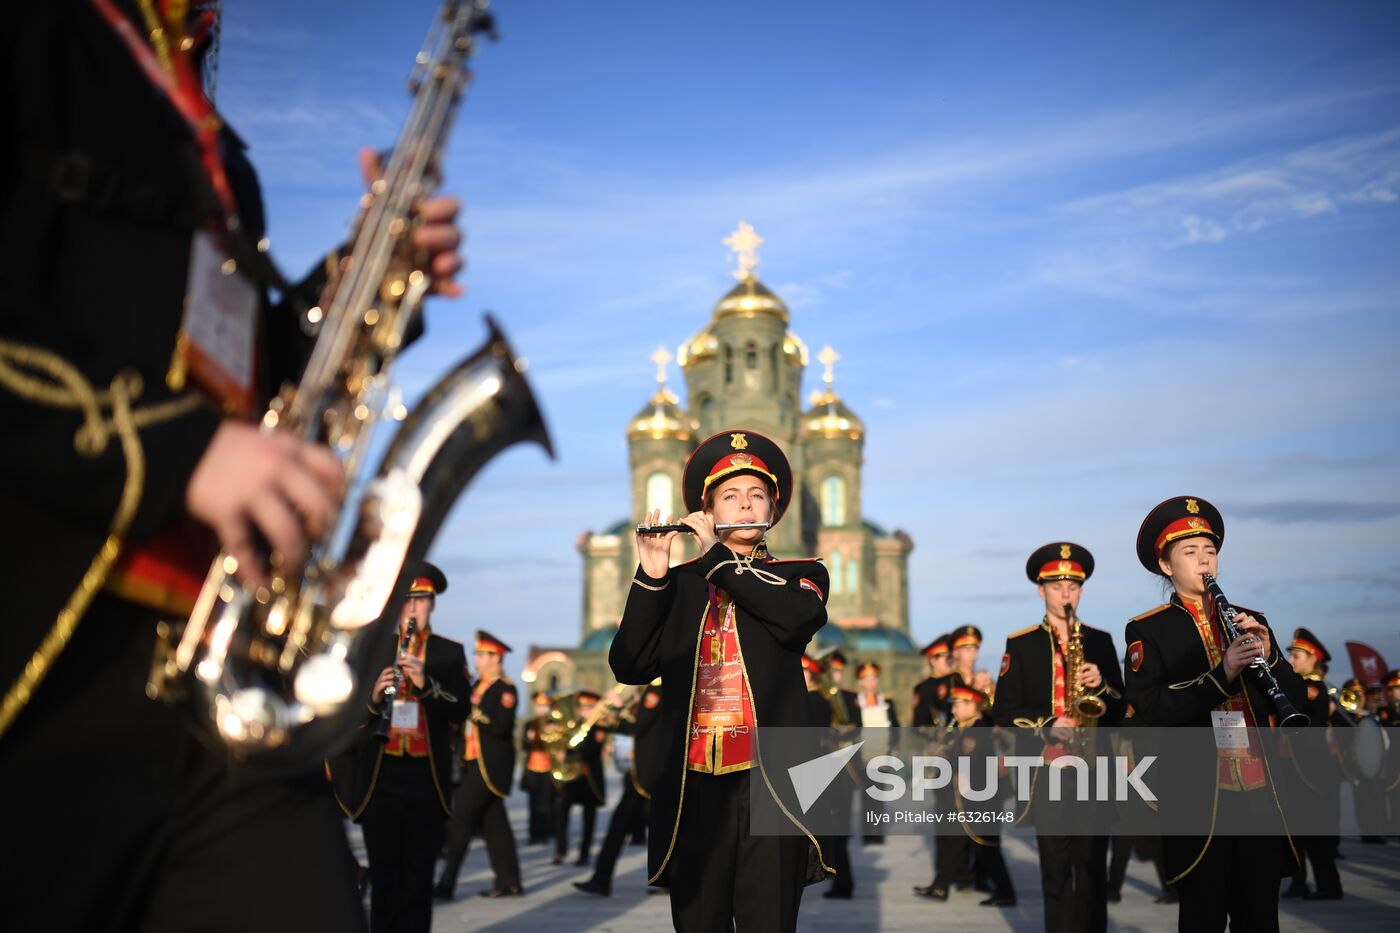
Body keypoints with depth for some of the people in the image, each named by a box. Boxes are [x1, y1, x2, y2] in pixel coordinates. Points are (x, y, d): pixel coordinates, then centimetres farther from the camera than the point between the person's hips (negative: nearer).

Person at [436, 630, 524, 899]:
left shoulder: (505, 689, -12)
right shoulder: (479, 685, 15)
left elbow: (501, 728, -22)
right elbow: (467, 717, 18)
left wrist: (475, 715, -19)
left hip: (490, 765, -9)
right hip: (475, 763, 9)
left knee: (460, 820, -9)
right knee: (493, 823, 10)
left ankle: (446, 884, -5)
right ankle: (509, 882, 15)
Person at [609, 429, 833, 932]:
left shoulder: (801, 574, 11)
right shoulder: (679, 583, 13)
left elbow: (796, 617, -13)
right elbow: (629, 666, 2)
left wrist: (718, 555, -6)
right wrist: (650, 577, -8)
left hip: (770, 781, -1)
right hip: (694, 784, 2)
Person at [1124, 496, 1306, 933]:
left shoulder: (1250, 621, 14)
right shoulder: (1147, 631, 0)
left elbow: (1294, 699, 9)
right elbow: (1150, 709, -13)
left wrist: (1268, 656, -10)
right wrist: (1221, 675, -23)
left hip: (1262, 794, 4)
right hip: (1199, 798, -4)